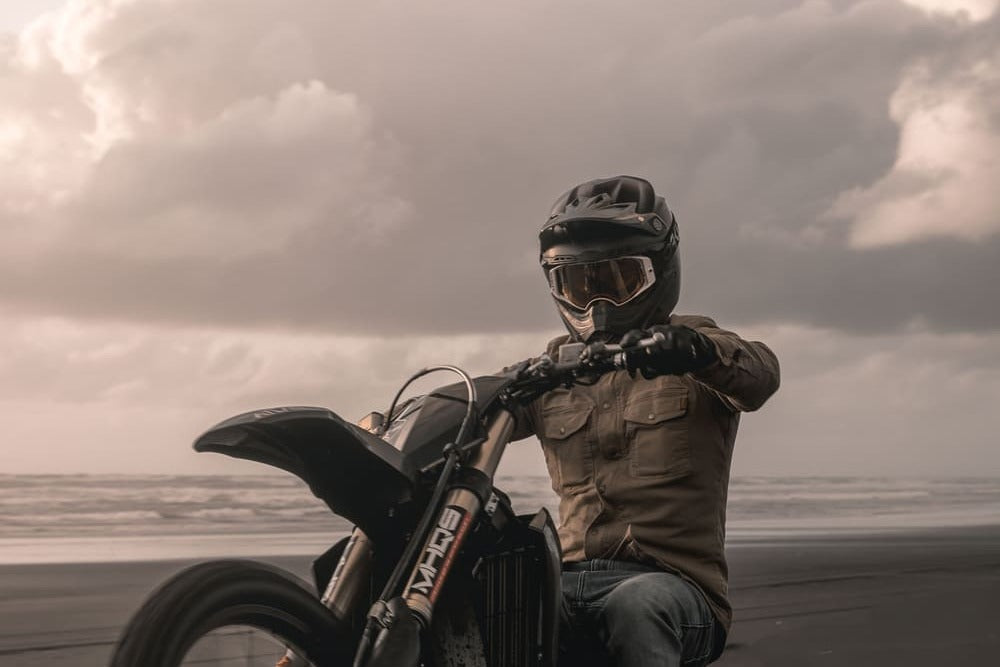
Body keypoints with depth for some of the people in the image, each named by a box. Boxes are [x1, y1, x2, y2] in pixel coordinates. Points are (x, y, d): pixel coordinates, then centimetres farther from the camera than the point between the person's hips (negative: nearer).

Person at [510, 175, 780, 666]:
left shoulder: (691, 357, 8)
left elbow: (759, 373, -15)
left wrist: (693, 347, -39)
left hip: (671, 582, -3)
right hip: (571, 581, 3)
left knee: (636, 605, -38)